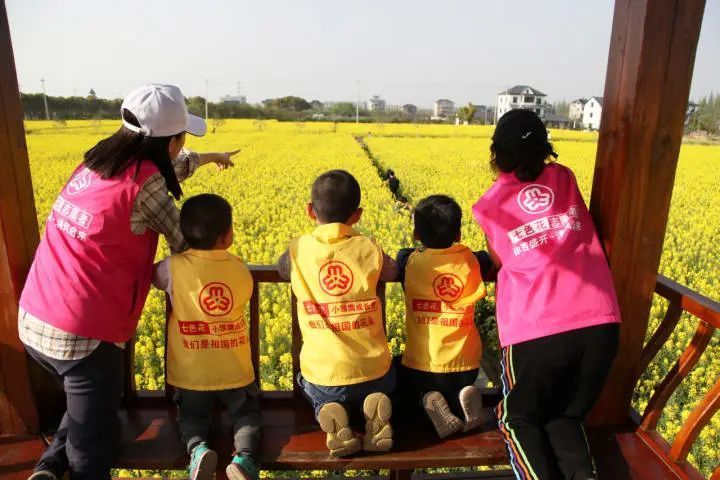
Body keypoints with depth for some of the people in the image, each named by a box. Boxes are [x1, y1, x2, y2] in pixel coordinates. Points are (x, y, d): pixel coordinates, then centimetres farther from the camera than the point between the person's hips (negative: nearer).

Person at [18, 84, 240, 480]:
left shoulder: (96, 162, 6)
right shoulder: (144, 180, -16)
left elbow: (166, 168, 25)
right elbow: (184, 243, -3)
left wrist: (208, 157, 41)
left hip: (32, 322, 8)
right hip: (84, 335, -8)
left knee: (88, 404, 32)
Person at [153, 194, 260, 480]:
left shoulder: (174, 267, -15)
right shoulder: (241, 270, -9)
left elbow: (152, 275, 7)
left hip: (192, 373, 0)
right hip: (235, 371, 1)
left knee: (191, 416, 22)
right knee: (247, 413, 18)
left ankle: (197, 449, -10)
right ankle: (243, 456, -12)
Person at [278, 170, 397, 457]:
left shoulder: (299, 249, -8)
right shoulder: (369, 248, -8)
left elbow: (282, 269, 16)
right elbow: (391, 273, 15)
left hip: (324, 377, 0)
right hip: (373, 373, 1)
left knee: (313, 390, 35)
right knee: (382, 389, 36)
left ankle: (329, 415, 0)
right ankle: (375, 414, 1)